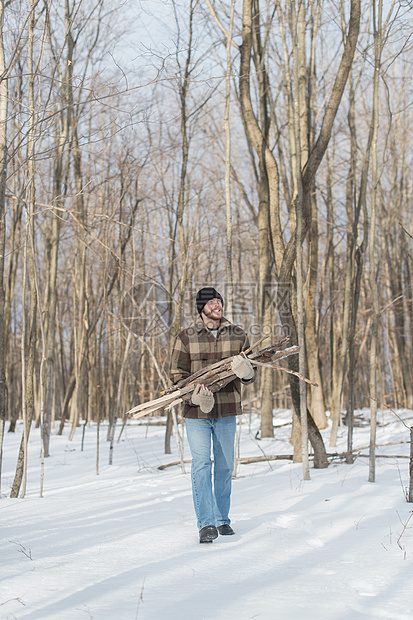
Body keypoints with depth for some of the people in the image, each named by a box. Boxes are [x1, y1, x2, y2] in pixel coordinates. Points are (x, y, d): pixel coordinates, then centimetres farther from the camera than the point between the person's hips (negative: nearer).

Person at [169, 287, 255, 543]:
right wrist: (193, 393, -18)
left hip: (227, 410, 2)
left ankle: (222, 519, 22)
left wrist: (246, 371, -16)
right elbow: (177, 374, 1)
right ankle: (206, 523, -11)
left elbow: (251, 373, 9)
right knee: (201, 465, -11)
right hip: (196, 411, -2)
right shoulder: (186, 337, 0)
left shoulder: (238, 335, 5)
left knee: (225, 467, 10)